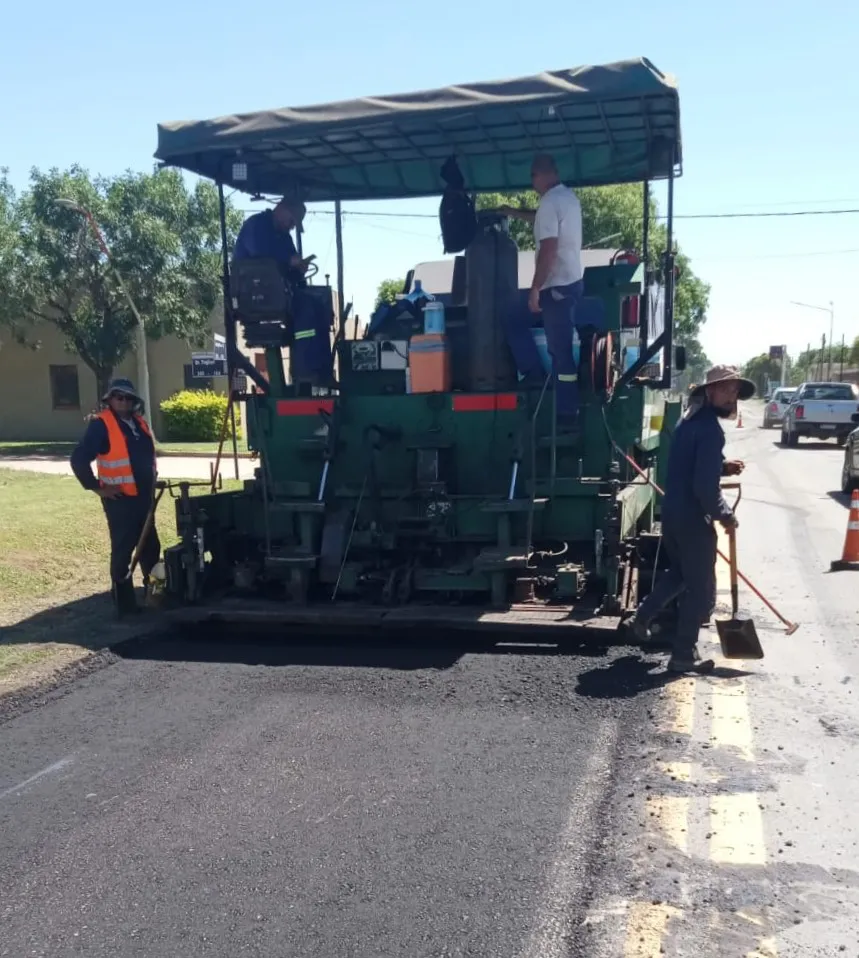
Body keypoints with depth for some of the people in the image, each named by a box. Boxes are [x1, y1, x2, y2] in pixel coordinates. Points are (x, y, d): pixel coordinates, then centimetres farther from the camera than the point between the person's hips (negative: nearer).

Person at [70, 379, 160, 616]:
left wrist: (152, 479, 16)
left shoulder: (139, 423, 11)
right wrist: (96, 488, -14)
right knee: (123, 549, -1)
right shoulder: (101, 425, -11)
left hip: (144, 496, 7)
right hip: (120, 499, -7)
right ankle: (124, 602, 9)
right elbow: (79, 459, -17)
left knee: (151, 546, 16)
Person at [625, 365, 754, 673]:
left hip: (672, 511, 9)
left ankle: (641, 618, 30)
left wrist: (723, 467, 11)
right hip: (692, 517, -9)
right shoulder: (710, 428, -18)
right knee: (700, 587, 3)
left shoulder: (691, 420, 12)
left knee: (680, 572, 28)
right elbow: (705, 486, -24)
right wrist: (725, 515, -10)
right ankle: (683, 655, 11)